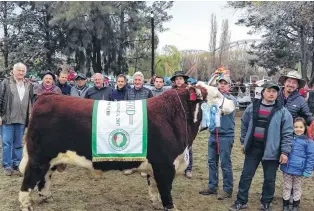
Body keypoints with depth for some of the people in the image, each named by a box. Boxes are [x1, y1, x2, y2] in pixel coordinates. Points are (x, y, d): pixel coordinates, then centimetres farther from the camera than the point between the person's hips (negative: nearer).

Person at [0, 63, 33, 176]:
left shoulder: (29, 85, 10)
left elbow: (31, 102, 12)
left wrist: (31, 116, 8)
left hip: (22, 119, 3)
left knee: (18, 144, 9)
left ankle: (16, 166, 17)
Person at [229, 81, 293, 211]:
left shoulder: (282, 111, -5)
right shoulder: (252, 107, 3)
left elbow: (288, 133, -5)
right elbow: (244, 124, 15)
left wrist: (285, 152, -10)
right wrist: (243, 141, 15)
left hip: (271, 150, -2)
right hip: (253, 148, 2)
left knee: (269, 179, 9)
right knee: (246, 175, 8)